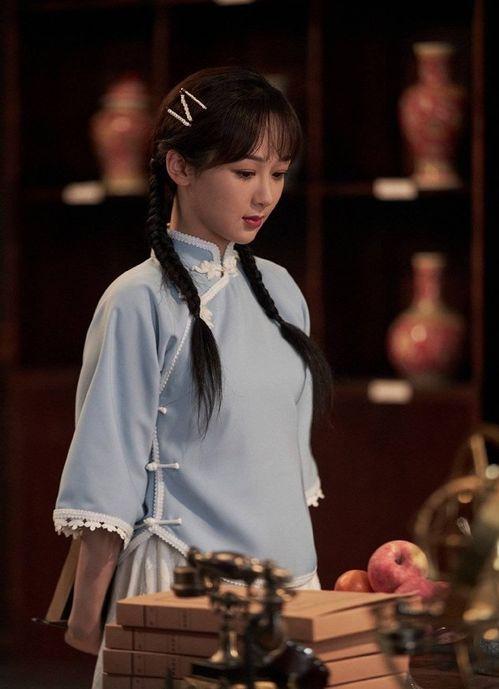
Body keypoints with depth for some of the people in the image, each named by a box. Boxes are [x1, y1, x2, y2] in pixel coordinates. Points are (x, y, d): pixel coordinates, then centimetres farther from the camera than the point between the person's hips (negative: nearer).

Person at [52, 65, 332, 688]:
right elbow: (107, 474, -10)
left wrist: (303, 565, 17)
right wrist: (86, 613, -9)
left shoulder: (278, 291, 9)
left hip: (289, 570, 6)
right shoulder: (142, 303, -11)